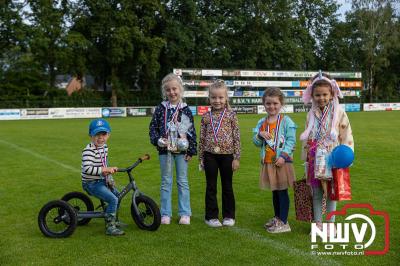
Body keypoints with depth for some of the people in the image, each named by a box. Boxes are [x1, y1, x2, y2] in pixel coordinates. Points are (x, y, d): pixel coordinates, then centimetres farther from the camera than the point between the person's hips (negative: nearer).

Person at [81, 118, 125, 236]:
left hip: (102, 180, 10)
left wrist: (109, 178, 14)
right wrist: (104, 170, -36)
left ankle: (114, 220, 40)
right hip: (91, 183, -10)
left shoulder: (104, 147, 7)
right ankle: (109, 227, -11)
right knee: (113, 199, -20)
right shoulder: (88, 150, -23)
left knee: (117, 195, 22)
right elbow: (87, 169, -35)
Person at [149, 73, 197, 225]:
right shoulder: (160, 109, 1)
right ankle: (165, 214, 15)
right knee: (166, 181, 8)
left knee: (182, 181, 6)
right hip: (165, 150, 1)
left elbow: (192, 131, 1)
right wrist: (157, 140, -13)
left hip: (181, 150, -1)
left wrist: (191, 151, -2)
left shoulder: (186, 110, -1)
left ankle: (185, 213, 14)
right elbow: (153, 127, 5)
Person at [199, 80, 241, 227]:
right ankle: (211, 216, 17)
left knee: (227, 186, 10)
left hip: (227, 155, -1)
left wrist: (236, 157, -4)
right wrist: (201, 158, 6)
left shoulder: (231, 115, -2)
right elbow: (202, 138, 7)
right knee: (211, 187, 8)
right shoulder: (206, 116, 2)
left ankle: (229, 216, 21)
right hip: (210, 155, 1)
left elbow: (237, 137, -2)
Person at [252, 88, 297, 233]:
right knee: (274, 191, 18)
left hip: (281, 162, -5)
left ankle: (283, 222, 7)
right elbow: (256, 142, 10)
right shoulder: (262, 122, 8)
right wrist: (260, 135, -11)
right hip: (267, 162, 6)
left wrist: (284, 155, -21)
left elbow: (291, 140, -11)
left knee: (282, 191, 0)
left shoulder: (286, 121, -7)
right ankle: (277, 218, 33)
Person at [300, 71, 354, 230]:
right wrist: (306, 156, 13)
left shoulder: (339, 113, -6)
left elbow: (346, 136, -6)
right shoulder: (311, 114, 6)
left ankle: (331, 223, 20)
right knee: (316, 192, 10)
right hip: (314, 161, 3)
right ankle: (318, 223, 23)